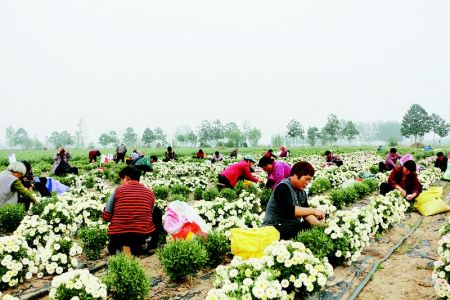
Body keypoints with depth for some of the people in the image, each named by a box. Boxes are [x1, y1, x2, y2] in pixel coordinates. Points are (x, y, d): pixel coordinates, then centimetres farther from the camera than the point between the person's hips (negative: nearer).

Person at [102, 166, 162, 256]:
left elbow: (106, 217, 2)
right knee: (157, 212, 25)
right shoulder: (149, 192, 3)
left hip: (118, 236, 1)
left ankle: (122, 246, 13)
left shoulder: (118, 190, -2)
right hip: (143, 234, -1)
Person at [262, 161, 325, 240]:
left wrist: (319, 225, -12)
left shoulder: (302, 192, 11)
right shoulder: (283, 187, -15)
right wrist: (313, 211, -25)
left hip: (293, 226, 8)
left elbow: (306, 213, 4)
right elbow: (290, 211, -28)